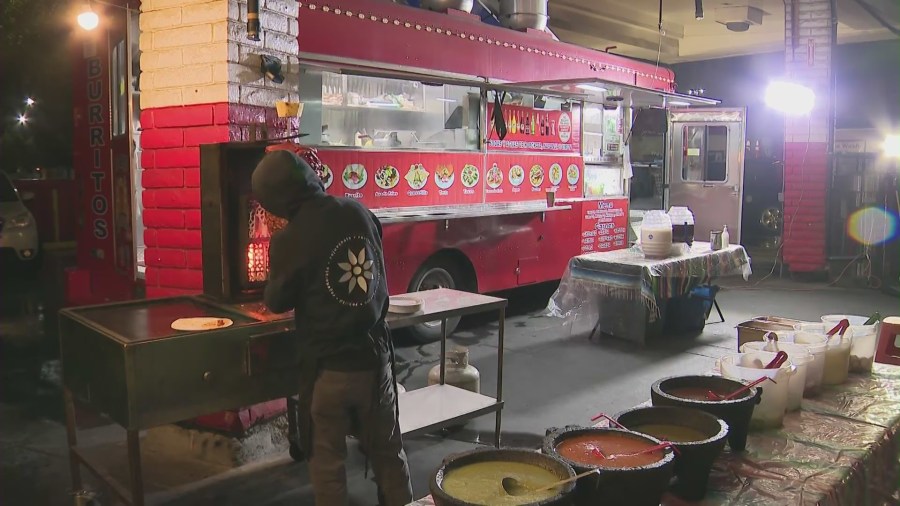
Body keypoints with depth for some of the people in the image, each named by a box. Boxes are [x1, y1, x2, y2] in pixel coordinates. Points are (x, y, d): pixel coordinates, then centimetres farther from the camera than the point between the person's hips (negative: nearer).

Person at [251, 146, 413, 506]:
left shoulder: (289, 239, -16)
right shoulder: (361, 213, -3)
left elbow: (277, 302, -1)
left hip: (328, 366, -4)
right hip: (374, 356, 4)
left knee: (327, 458, 13)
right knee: (387, 450, 18)